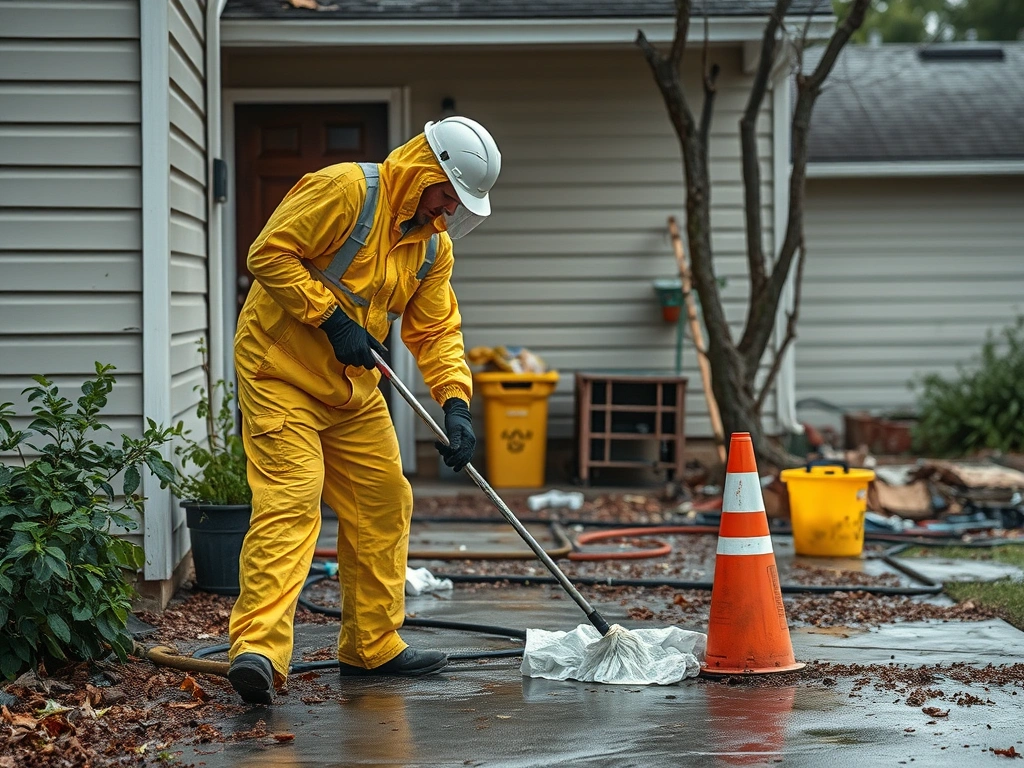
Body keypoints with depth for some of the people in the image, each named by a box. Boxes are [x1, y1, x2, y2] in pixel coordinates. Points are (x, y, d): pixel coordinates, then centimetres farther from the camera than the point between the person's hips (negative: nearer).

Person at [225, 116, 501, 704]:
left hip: (354, 390, 9)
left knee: (383, 506, 12)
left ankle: (373, 645, 23)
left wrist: (456, 403, -9)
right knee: (289, 504, -20)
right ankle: (258, 649, -28)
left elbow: (438, 331, 7)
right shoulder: (344, 190, -17)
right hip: (281, 373, -9)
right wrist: (332, 318, -22)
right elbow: (270, 254, -20)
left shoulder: (433, 244, 8)